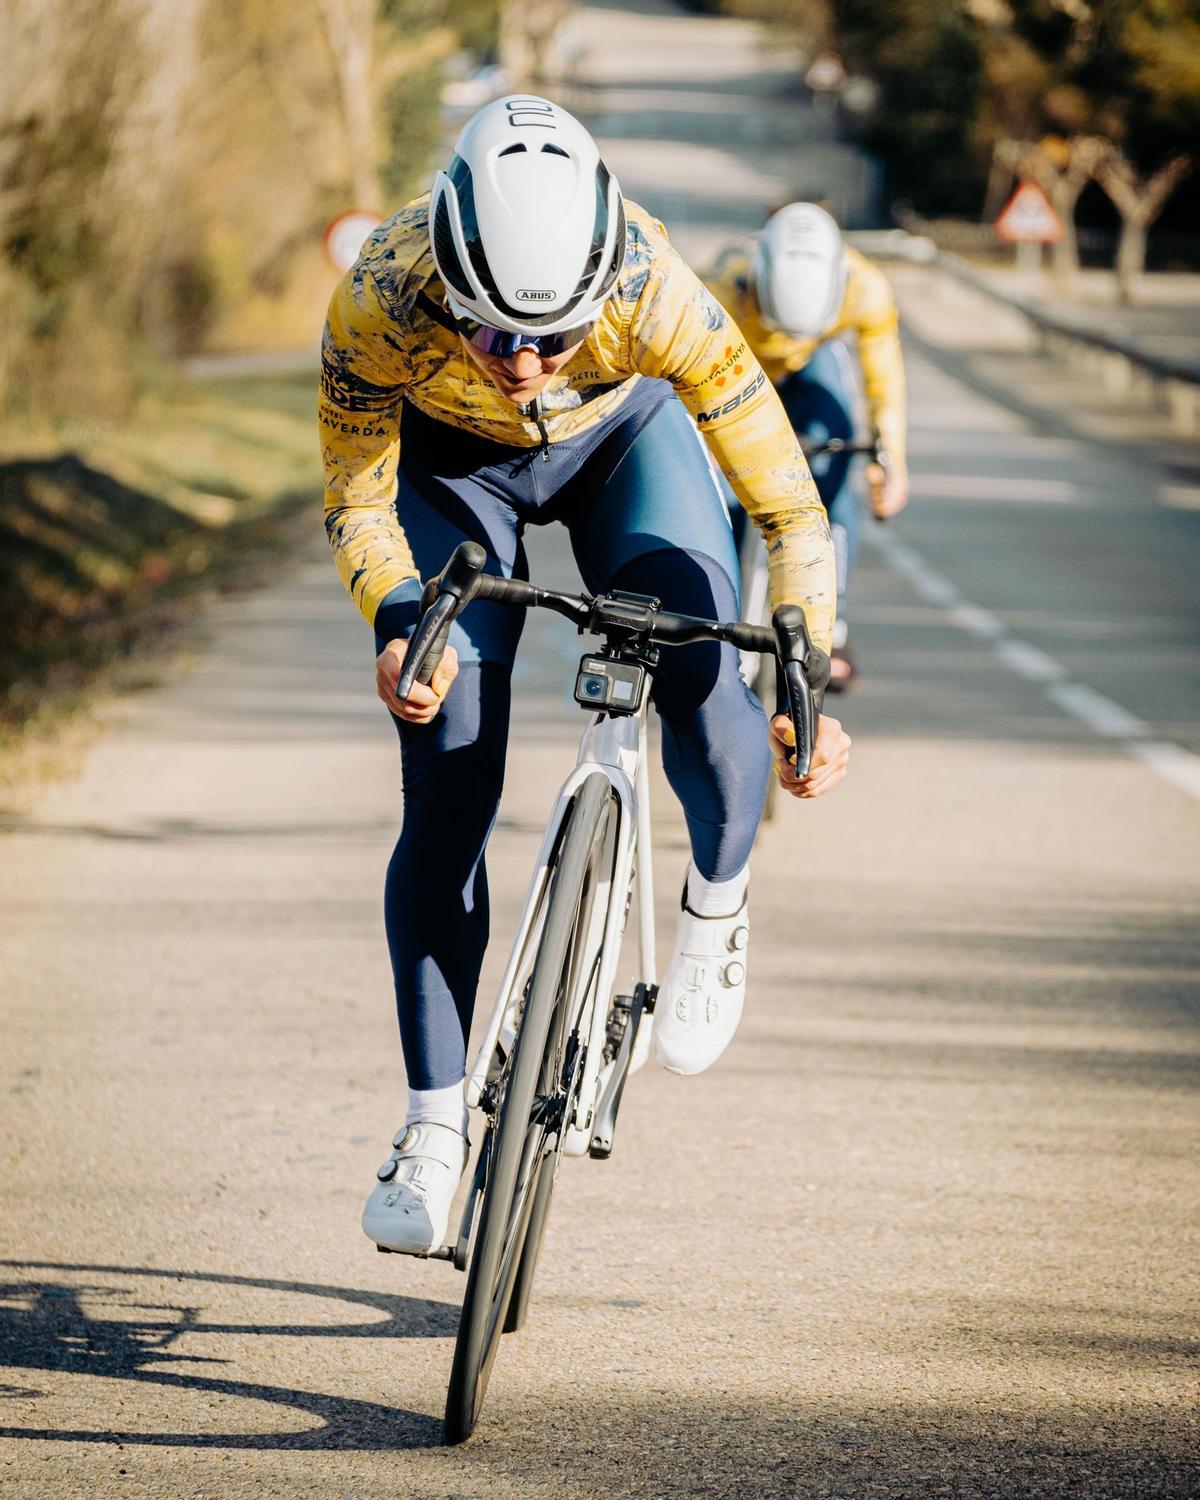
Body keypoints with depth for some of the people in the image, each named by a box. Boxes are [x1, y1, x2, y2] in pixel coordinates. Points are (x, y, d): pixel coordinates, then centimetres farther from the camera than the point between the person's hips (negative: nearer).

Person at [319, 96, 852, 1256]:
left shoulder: (654, 297, -40)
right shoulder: (376, 304, -38)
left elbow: (788, 507, -28)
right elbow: (356, 499, -19)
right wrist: (399, 620, -38)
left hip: (622, 436, 0)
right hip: (451, 461, 0)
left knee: (706, 674, -27)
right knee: (448, 781, -9)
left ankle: (715, 907, 5)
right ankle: (434, 1125, 4)